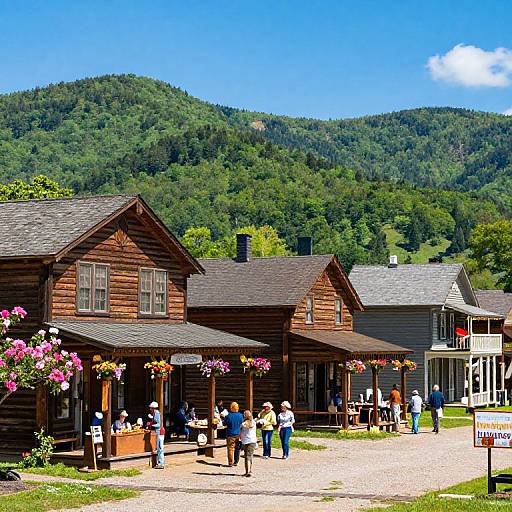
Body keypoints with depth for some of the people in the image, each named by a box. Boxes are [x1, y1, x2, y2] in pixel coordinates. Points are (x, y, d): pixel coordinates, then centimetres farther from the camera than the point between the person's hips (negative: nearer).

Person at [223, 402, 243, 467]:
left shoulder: (228, 416, -16)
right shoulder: (240, 415, -5)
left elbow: (224, 423, -3)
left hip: (230, 435, -4)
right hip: (238, 434, 4)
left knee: (230, 449, 2)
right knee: (237, 449, 12)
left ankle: (230, 463, 1)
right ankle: (236, 462, 17)